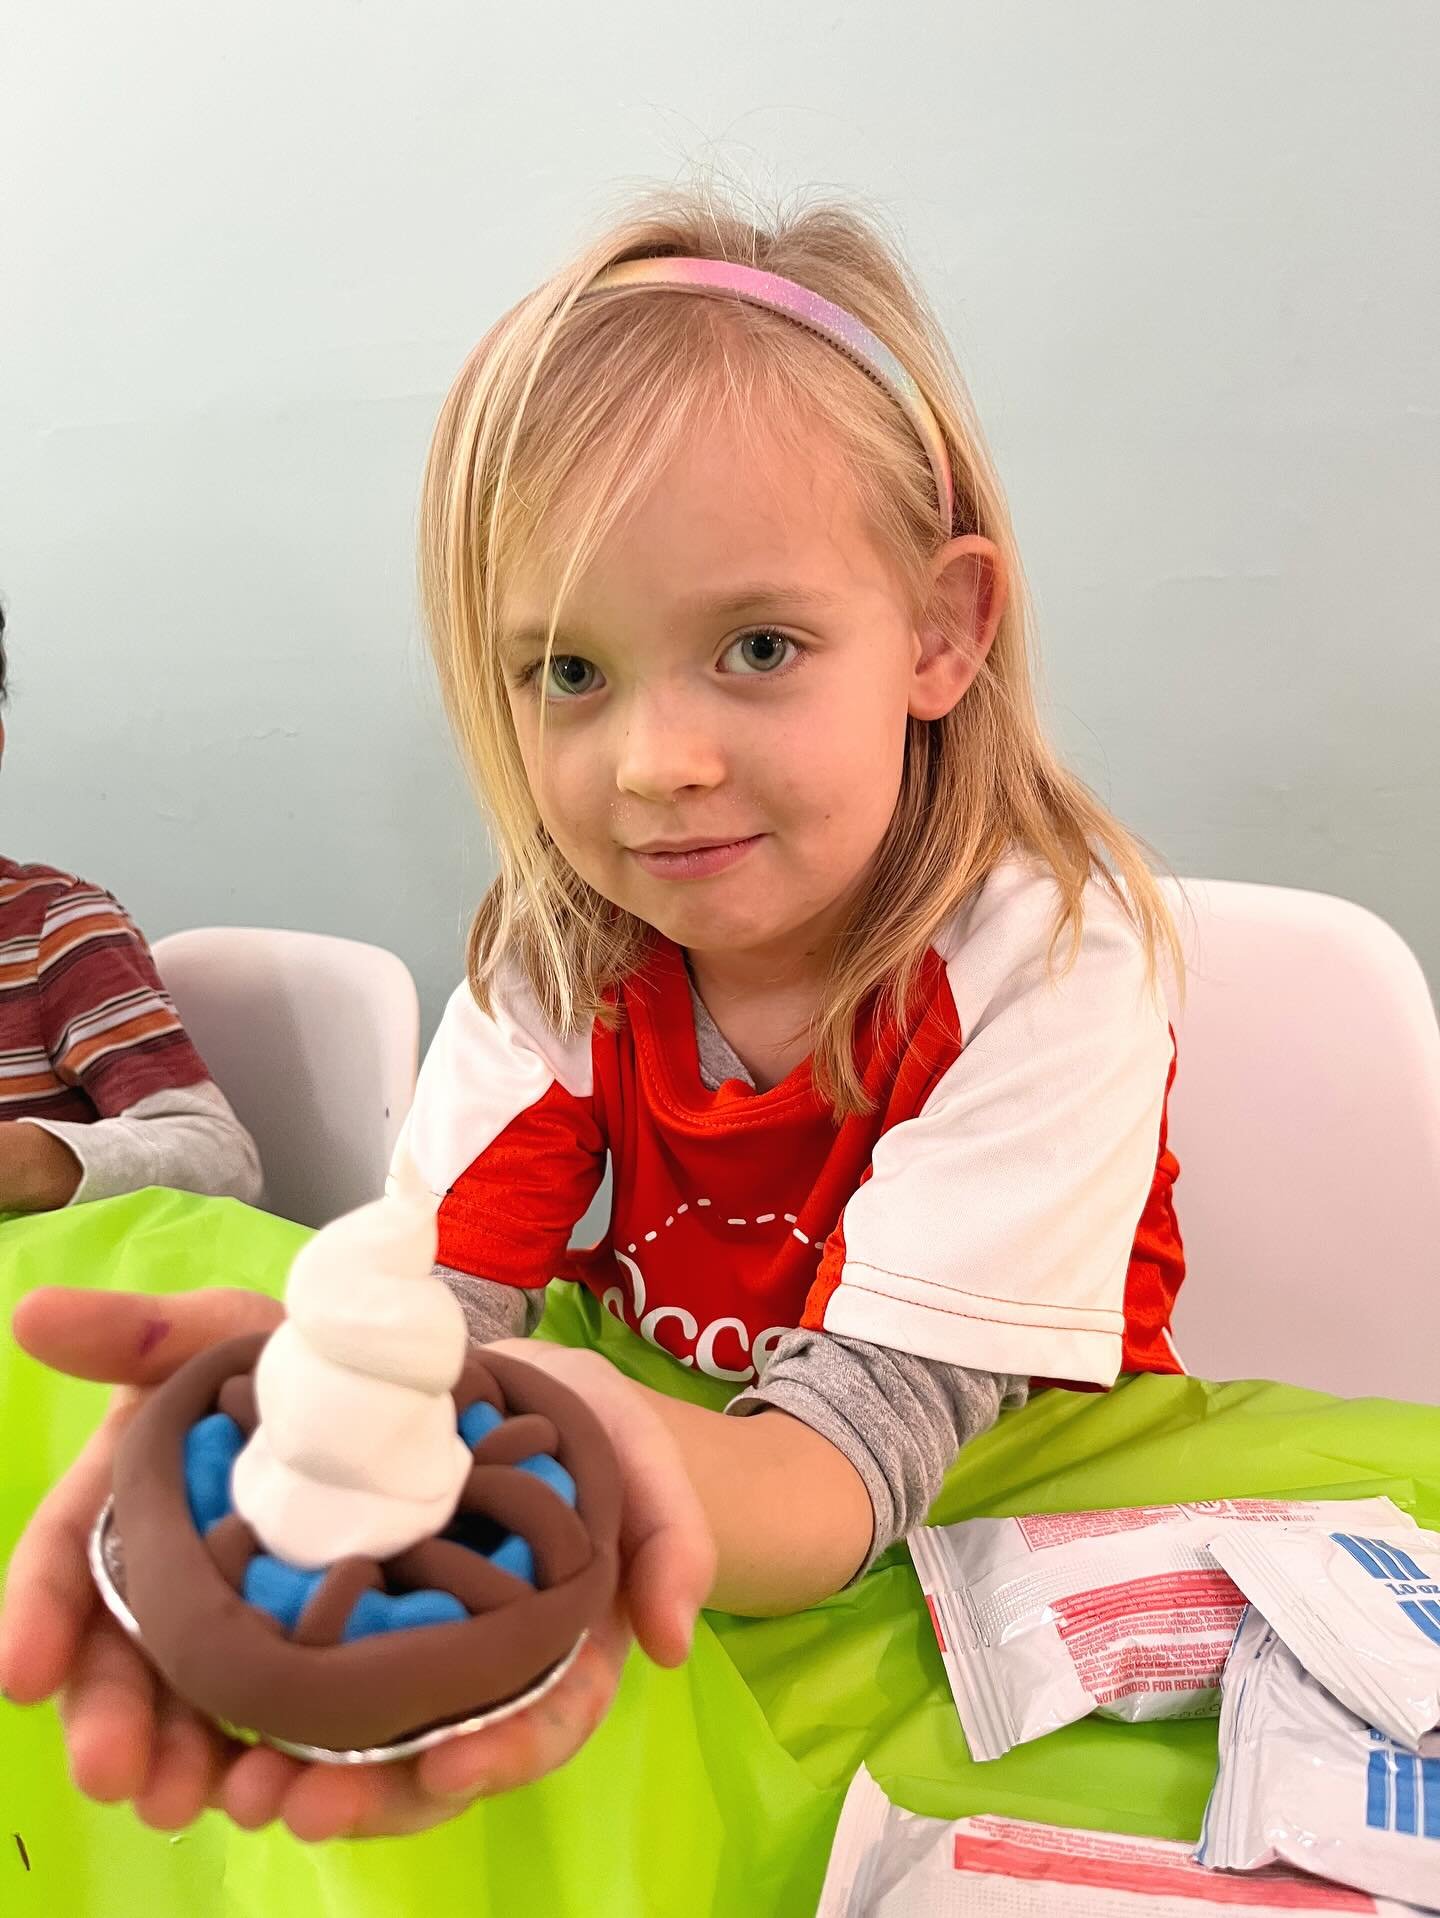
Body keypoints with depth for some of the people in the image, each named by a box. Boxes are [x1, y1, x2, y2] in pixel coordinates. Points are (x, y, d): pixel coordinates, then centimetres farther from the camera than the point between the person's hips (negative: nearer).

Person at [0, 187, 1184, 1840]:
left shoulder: (1045, 954, -22)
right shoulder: (560, 935, -10)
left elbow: (870, 1431, -29)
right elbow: (438, 1293, -19)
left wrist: (619, 1473, -51)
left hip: (1006, 1491, -2)